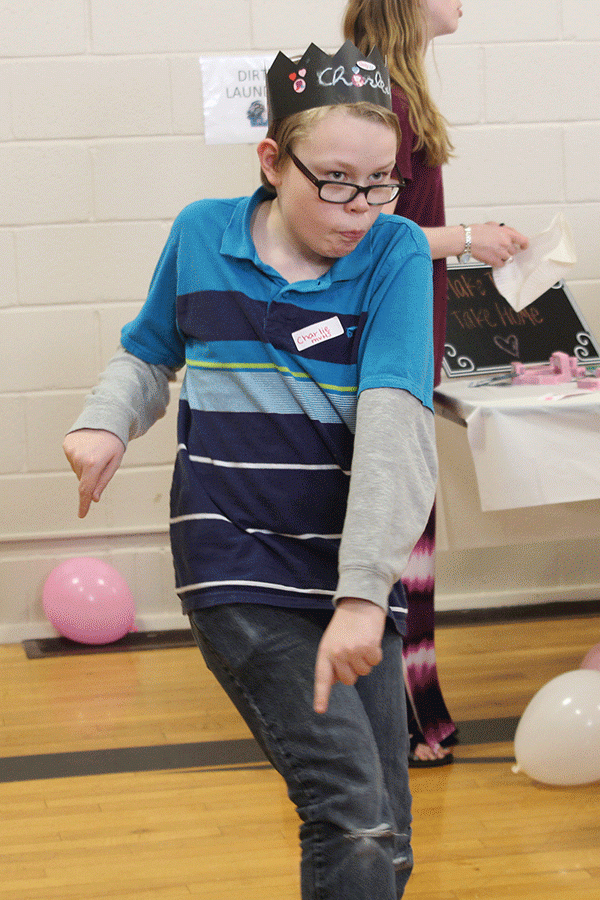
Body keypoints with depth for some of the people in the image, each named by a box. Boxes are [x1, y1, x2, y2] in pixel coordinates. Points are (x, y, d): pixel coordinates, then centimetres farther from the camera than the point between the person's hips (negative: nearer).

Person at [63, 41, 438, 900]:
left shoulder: (396, 252, -5)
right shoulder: (201, 235, 0)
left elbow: (394, 423, -16)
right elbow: (150, 354, 19)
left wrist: (364, 594, -25)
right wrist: (105, 422, -3)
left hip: (353, 576, 2)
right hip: (236, 567, -2)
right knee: (351, 816, -17)